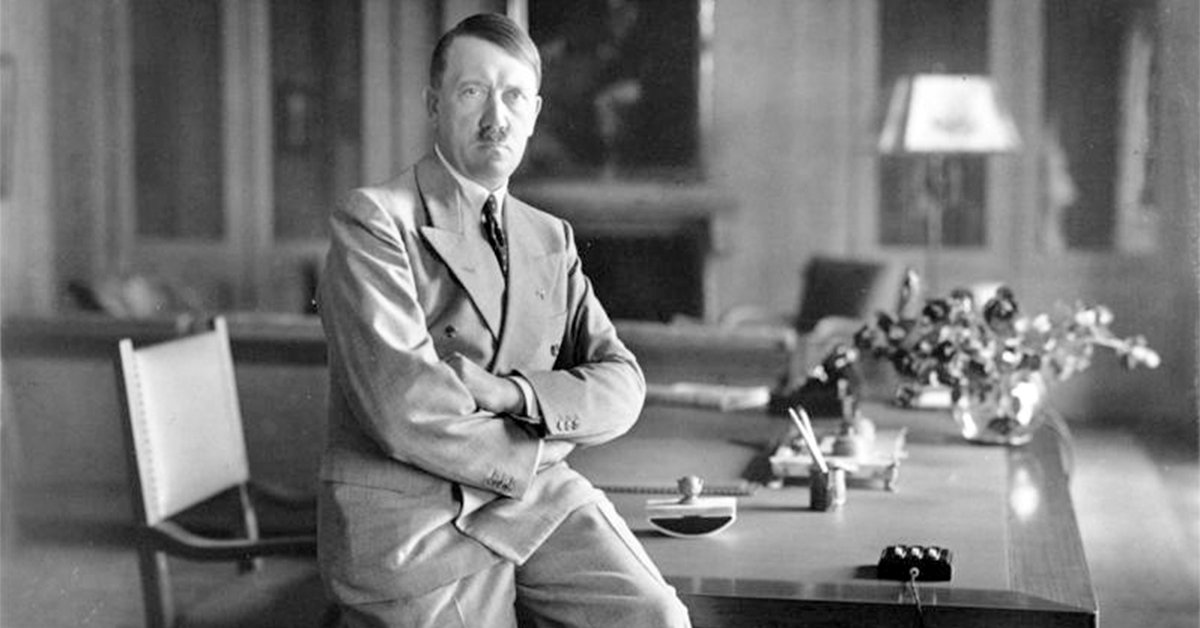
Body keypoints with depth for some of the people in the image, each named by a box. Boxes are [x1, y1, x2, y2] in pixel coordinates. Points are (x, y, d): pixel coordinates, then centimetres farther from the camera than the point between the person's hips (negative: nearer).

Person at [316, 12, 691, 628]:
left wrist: (515, 394, -13)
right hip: (407, 515, -5)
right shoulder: (372, 222, -6)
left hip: (536, 496, 5)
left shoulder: (552, 239, 15)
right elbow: (409, 415, -17)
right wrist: (543, 446, -4)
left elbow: (620, 387, 6)